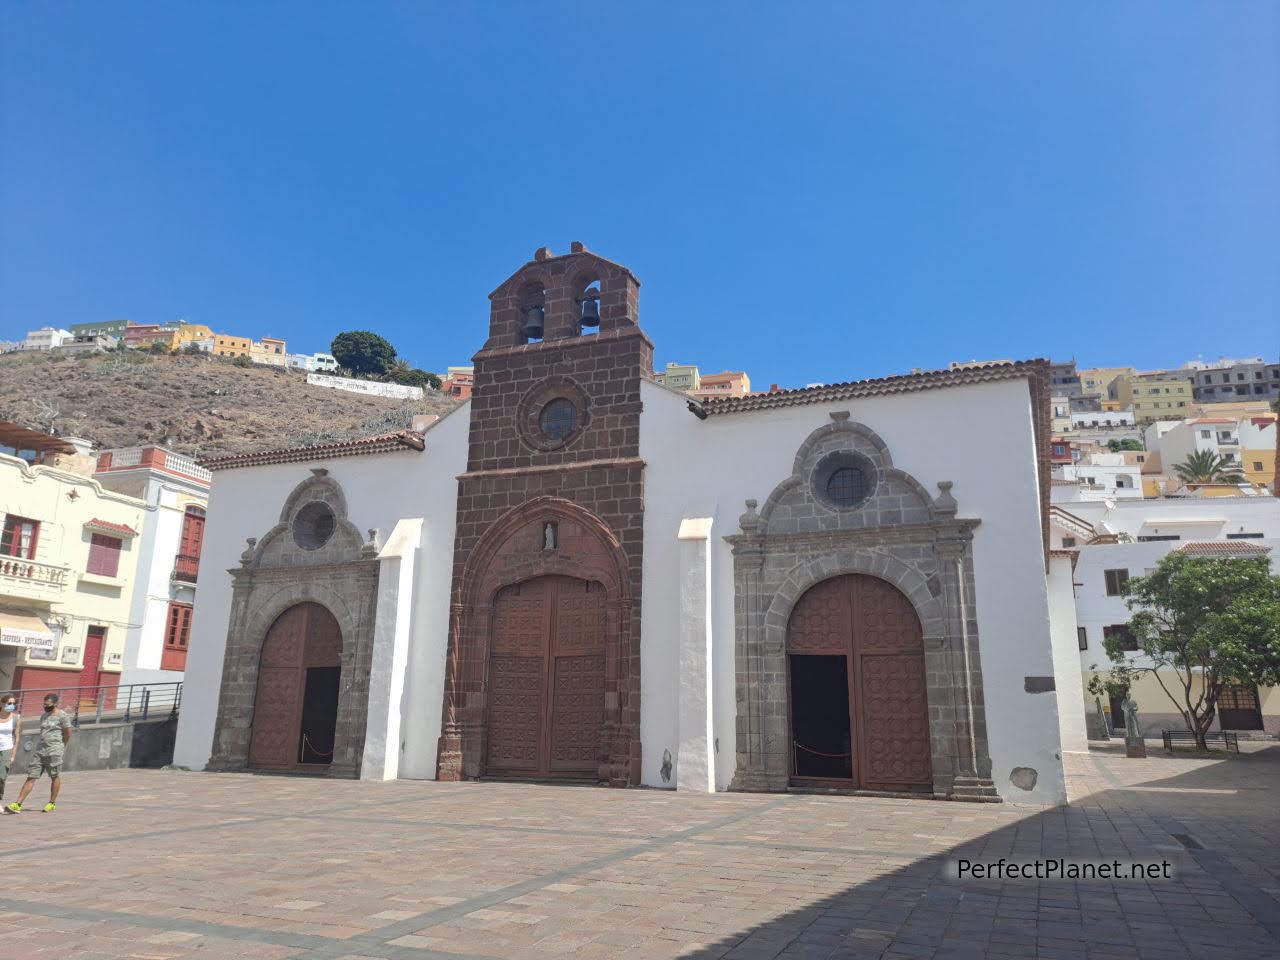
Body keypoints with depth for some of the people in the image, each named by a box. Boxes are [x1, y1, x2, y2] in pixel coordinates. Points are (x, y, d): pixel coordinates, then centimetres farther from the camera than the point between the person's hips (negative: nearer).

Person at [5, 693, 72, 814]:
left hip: (54, 750, -6)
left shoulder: (62, 716, -8)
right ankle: (17, 805, 0)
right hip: (40, 749, 6)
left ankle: (52, 803, 15)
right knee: (31, 777, 2)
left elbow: (68, 734, -3)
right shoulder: (44, 716, 15)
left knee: (55, 776, 4)